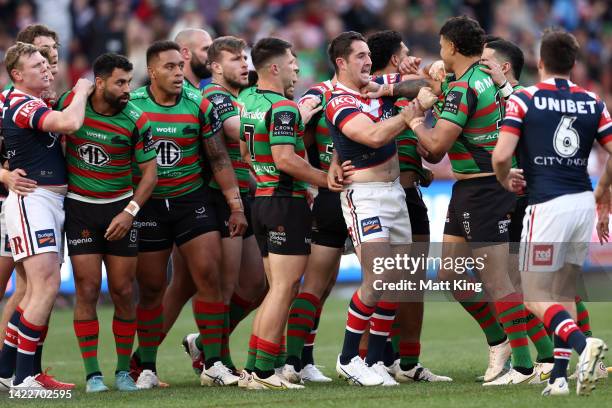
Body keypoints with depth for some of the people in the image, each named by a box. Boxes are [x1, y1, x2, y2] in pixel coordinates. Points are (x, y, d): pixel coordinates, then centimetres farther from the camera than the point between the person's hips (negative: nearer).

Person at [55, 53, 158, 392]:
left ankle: (123, 370, 13)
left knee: (122, 292, 1)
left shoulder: (135, 121, -10)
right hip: (79, 207, 0)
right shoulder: (69, 104, -8)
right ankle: (92, 373, 0)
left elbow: (150, 171, -4)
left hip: (119, 209, 0)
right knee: (87, 290, -5)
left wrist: (130, 211, -12)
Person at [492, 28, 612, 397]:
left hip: (547, 206, -5)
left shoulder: (524, 100, -4)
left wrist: (505, 180, 10)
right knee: (565, 291, 16)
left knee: (536, 297, 1)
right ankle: (560, 377, 7)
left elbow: (501, 155, -11)